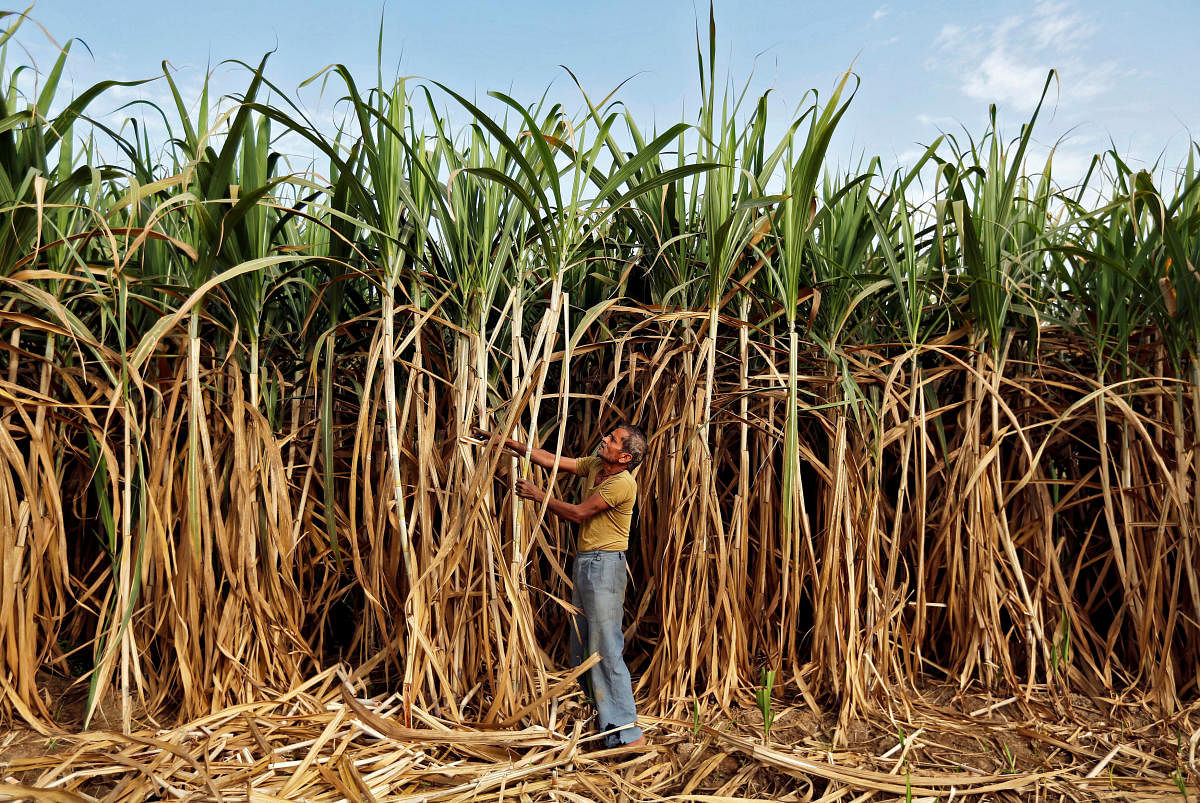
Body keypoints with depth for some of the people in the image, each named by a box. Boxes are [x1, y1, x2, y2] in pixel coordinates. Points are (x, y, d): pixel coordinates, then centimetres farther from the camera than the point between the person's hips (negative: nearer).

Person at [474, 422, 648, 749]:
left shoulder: (623, 482, -18)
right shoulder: (594, 466, 8)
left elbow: (579, 513, -15)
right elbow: (551, 460, 9)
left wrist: (538, 495, -6)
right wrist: (504, 441, 6)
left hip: (604, 565, -9)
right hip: (584, 563, 10)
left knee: (606, 649, -10)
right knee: (580, 645, 15)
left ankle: (627, 732, -4)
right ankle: (587, 715, 27)